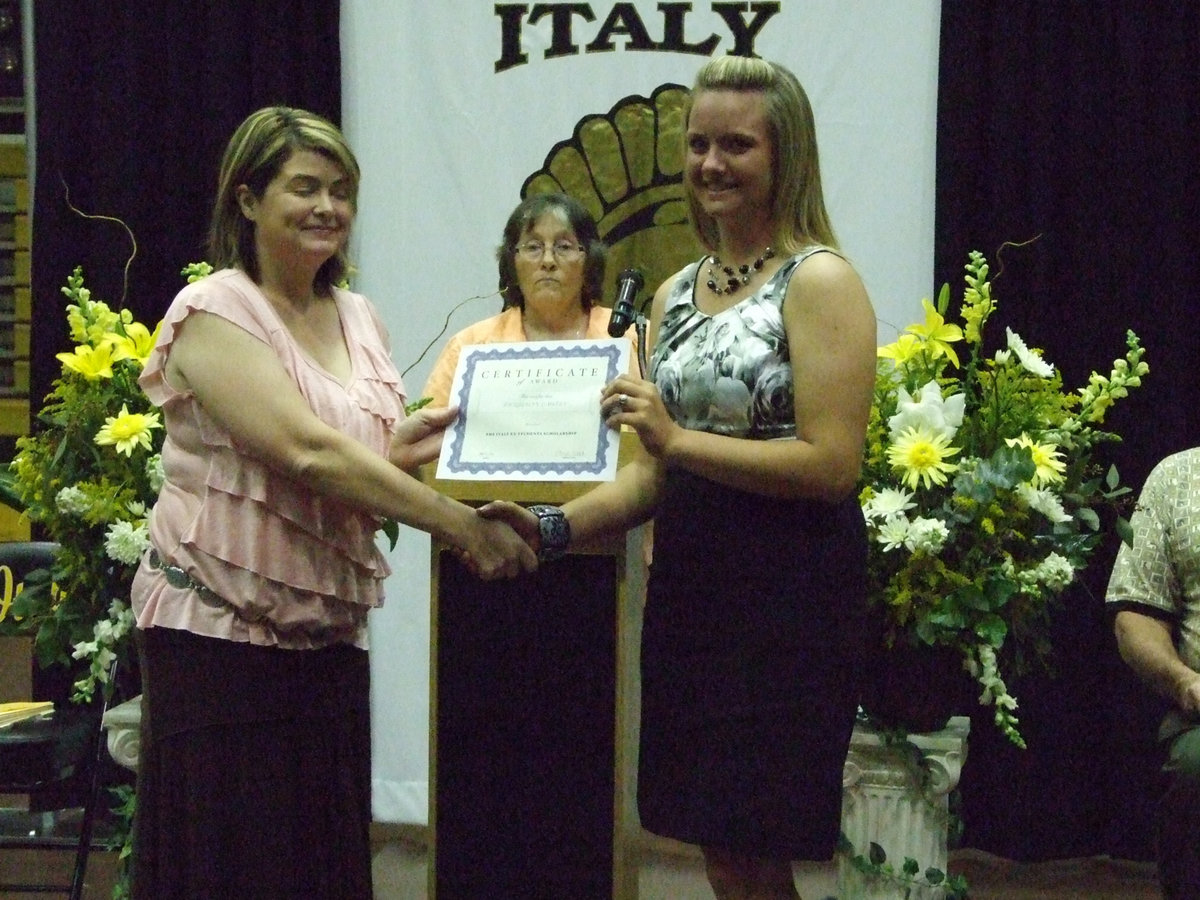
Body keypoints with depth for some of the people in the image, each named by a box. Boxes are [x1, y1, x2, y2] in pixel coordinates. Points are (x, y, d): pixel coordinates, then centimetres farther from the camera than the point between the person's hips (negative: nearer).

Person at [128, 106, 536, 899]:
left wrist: (400, 447, -6)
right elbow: (305, 450, -24)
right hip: (222, 633, -6)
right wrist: (461, 526, -26)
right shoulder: (216, 313, -12)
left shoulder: (358, 318, 10)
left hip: (329, 635, 6)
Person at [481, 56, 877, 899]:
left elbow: (835, 465, -16)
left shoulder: (819, 282, -8)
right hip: (689, 592, 7)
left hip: (788, 605, -7)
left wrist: (678, 437, -20)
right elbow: (655, 475, 13)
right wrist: (551, 527, -2)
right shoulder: (675, 294, 13)